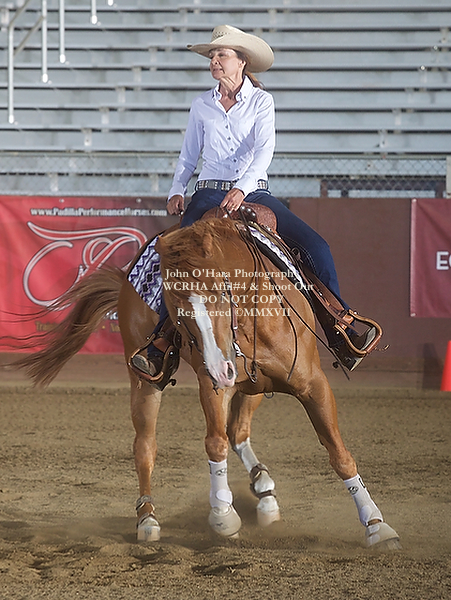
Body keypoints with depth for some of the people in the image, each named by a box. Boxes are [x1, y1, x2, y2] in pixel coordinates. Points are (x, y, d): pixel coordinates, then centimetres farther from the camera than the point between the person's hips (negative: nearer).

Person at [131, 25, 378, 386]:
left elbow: (264, 150, -11)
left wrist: (242, 188, -27)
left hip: (254, 193, 0)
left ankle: (342, 340, -12)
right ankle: (160, 346, -24)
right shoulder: (202, 106, 10)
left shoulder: (261, 101, 3)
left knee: (316, 248, -16)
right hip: (210, 195, 0)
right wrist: (177, 192, -2)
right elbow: (188, 157, 16)